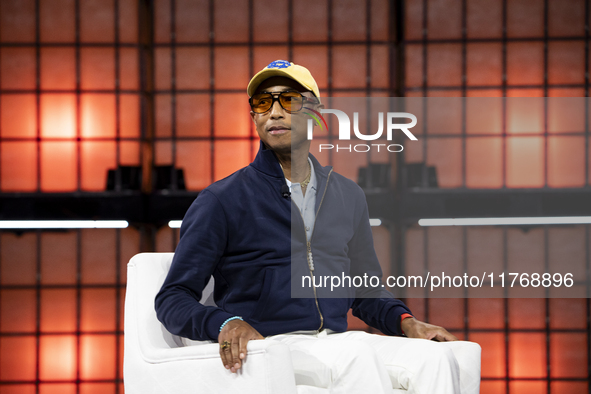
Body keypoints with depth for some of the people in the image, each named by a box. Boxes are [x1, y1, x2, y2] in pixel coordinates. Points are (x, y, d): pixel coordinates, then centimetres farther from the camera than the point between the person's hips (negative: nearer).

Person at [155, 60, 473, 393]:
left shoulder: (349, 197, 20)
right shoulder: (222, 200, 4)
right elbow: (173, 299, 0)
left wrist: (404, 320, 7)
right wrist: (225, 323, -21)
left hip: (337, 339, 5)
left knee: (436, 358, -23)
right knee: (356, 355, -35)